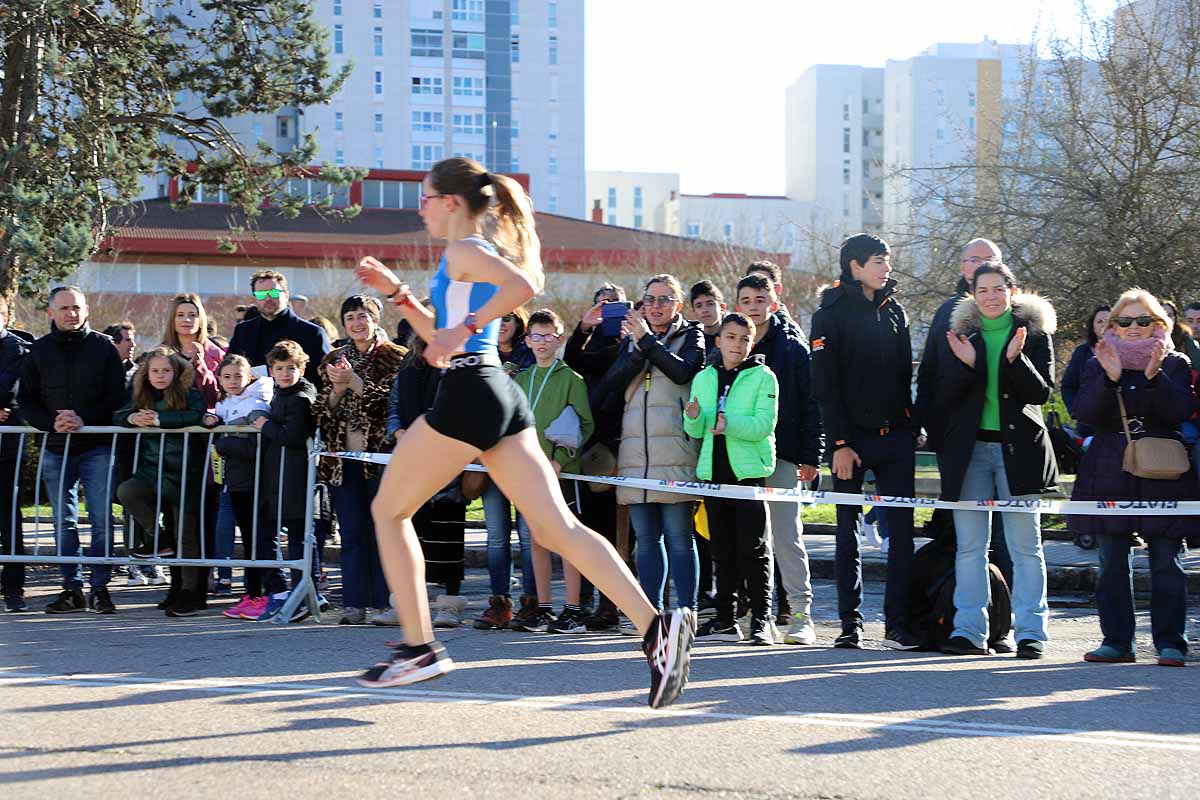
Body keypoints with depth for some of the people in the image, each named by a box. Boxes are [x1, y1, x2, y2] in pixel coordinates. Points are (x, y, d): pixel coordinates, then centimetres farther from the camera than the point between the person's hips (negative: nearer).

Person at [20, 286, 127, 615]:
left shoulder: (103, 347, 1)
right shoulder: (38, 351, 8)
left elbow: (117, 396, -2)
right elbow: (25, 399, 7)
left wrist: (85, 420, -16)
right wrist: (51, 422, -11)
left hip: (96, 447, -3)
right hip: (55, 448, 3)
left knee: (101, 519, -6)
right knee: (63, 522, 6)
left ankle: (99, 588, 0)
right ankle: (72, 588, 12)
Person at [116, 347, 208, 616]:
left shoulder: (190, 395, -2)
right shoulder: (142, 398, 15)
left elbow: (195, 415, -22)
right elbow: (117, 417, 10)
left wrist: (159, 419, -25)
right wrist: (132, 418, -13)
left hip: (186, 473, -5)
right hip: (153, 472, 5)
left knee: (185, 535, -3)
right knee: (126, 491, -24)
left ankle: (191, 592, 5)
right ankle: (160, 540, -7)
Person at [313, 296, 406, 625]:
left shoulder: (395, 358, 1)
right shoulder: (335, 361, 16)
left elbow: (394, 403, -13)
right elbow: (322, 413, 13)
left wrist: (355, 383, -16)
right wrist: (336, 390, -6)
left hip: (380, 455, -4)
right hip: (343, 459, 4)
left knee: (381, 531, -4)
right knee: (351, 533, 4)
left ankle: (387, 602, 0)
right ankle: (354, 604, 5)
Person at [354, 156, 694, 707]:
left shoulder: (463, 251, -5)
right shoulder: (481, 255, 24)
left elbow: (524, 286, -25)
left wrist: (465, 328, -19)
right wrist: (396, 293, 28)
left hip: (468, 395, -9)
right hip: (501, 398, 9)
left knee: (388, 511, 9)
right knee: (556, 526, -4)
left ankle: (419, 648, 9)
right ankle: (655, 625, -20)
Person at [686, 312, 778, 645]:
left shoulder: (763, 377, -2)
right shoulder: (704, 378, 12)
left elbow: (764, 424, -12)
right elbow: (696, 431, 12)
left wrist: (729, 423, -24)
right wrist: (694, 418, -9)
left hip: (750, 471, -5)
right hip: (714, 471, 5)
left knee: (753, 548, -6)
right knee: (723, 549, 8)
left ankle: (761, 618, 0)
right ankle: (725, 620, 13)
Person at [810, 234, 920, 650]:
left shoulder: (894, 311, 14)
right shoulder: (831, 315, -2)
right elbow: (825, 385, -7)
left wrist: (910, 427, 11)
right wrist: (840, 443, -14)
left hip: (896, 437, 4)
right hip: (853, 438, -4)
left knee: (901, 531, -2)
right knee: (848, 533, 1)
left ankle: (898, 624, 0)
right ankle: (850, 624, 6)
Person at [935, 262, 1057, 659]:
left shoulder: (1034, 334, 5)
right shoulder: (960, 334, 9)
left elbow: (1042, 393, -3)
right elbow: (944, 399, 3)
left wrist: (1016, 359, -19)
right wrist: (966, 365, -14)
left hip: (1018, 447, -2)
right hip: (970, 448, 2)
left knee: (1025, 546, -1)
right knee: (969, 546, 2)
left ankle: (1031, 631, 3)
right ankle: (969, 630, 5)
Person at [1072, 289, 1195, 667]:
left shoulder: (1175, 364, 7)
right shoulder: (1098, 365, 11)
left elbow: (1182, 410, -8)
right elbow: (1084, 412, -4)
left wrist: (1154, 377, -22)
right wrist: (1109, 378, -19)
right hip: (1110, 476, 2)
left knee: (1166, 562, -4)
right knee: (1112, 562, 2)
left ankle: (1170, 642, 1)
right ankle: (1117, 641, 9)